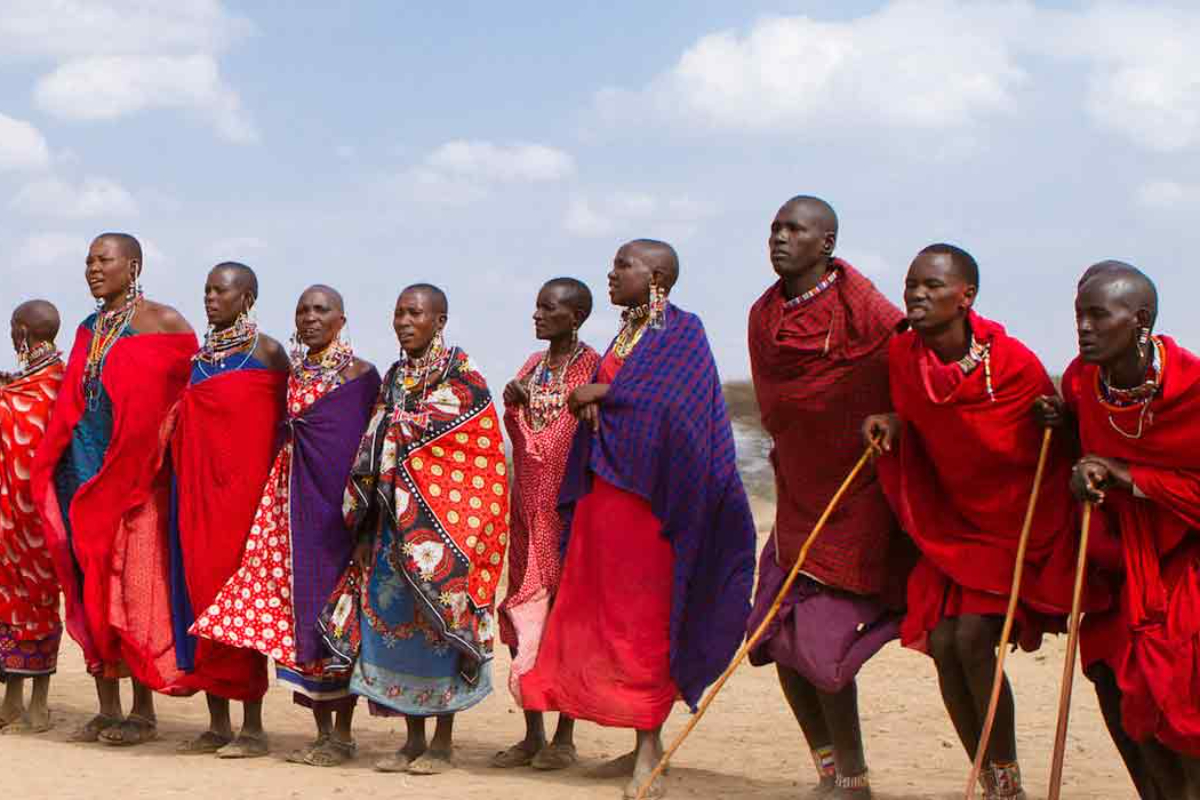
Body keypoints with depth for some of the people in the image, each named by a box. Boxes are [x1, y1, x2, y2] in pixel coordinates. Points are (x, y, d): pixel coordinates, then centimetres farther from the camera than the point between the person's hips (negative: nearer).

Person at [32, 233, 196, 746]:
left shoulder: (161, 321, -2)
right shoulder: (89, 330, 16)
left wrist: (164, 442, -13)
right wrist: (50, 467, 15)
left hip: (136, 469, -6)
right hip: (85, 468, 6)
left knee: (134, 582, -6)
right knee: (90, 584, 4)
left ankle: (143, 711, 0)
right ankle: (107, 708, 10)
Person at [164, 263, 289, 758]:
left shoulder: (266, 351, -1)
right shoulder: (201, 354, 15)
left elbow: (282, 419, -2)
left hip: (242, 484, -6)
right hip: (197, 485, 6)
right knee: (201, 588, 4)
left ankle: (252, 728, -1)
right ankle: (218, 724, 9)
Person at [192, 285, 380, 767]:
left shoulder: (359, 374, -3)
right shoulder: (292, 373, 14)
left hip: (337, 502, -6)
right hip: (297, 498, 6)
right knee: (301, 607, 3)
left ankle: (343, 735, 1)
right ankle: (322, 732, 9)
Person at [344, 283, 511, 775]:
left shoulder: (463, 379, -2)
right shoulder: (394, 379, 17)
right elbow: (370, 457, 16)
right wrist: (365, 531, 7)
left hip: (443, 523, -6)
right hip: (394, 522, 6)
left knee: (440, 618, -6)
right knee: (395, 618, 2)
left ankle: (443, 741, 1)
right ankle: (414, 739, 9)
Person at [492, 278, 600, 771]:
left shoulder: (592, 367, -5)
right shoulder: (532, 367, 15)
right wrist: (512, 405, 0)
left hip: (569, 504, -6)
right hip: (529, 502, 7)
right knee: (524, 609, 4)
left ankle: (565, 737, 1)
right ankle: (533, 734, 10)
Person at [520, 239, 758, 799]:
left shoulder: (682, 331, -5)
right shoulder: (626, 333, 18)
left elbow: (663, 399, -20)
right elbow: (600, 408, 16)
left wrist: (601, 393, -10)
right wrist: (591, 404, -6)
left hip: (647, 492, -8)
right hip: (604, 487, 8)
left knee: (646, 616, -7)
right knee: (603, 613, 6)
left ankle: (650, 753, -4)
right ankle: (645, 744, 14)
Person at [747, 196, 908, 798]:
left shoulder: (860, 309, -14)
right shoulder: (764, 316, 7)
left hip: (855, 500, -7)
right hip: (798, 495, 7)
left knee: (821, 641, -8)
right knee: (781, 640, 6)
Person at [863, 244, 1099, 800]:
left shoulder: (1015, 364, -19)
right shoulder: (903, 356, -7)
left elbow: (1057, 444, -3)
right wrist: (891, 422, -4)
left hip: (1016, 523, -5)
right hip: (951, 522, 5)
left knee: (972, 638, -19)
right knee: (941, 644, -6)